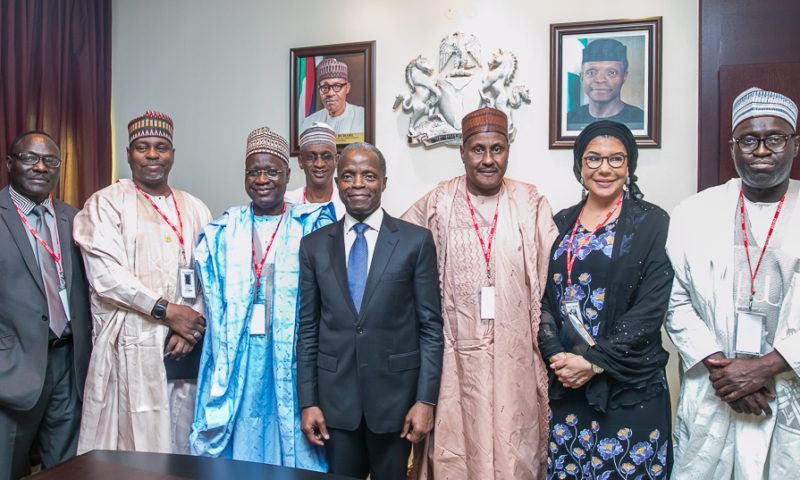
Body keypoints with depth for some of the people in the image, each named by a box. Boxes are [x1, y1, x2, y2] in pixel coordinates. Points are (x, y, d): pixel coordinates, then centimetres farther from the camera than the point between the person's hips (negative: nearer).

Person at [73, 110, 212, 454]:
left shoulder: (195, 210, 15)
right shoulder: (106, 204, 2)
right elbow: (104, 273, -10)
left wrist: (192, 329, -7)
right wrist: (166, 310, -14)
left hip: (184, 349, 4)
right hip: (131, 347, -4)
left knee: (183, 443, 8)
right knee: (132, 442, -1)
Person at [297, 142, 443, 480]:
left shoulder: (416, 241, -2)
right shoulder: (314, 246, 5)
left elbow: (431, 326, -2)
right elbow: (307, 329, 6)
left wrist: (426, 400, -7)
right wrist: (308, 401, 3)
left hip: (394, 393, -1)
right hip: (335, 397, 2)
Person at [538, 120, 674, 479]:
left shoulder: (651, 223, -3)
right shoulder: (562, 223, 9)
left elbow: (651, 308, -10)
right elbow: (545, 297, 6)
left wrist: (594, 362, -14)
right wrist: (556, 356, -9)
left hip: (629, 386, -3)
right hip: (565, 382, 3)